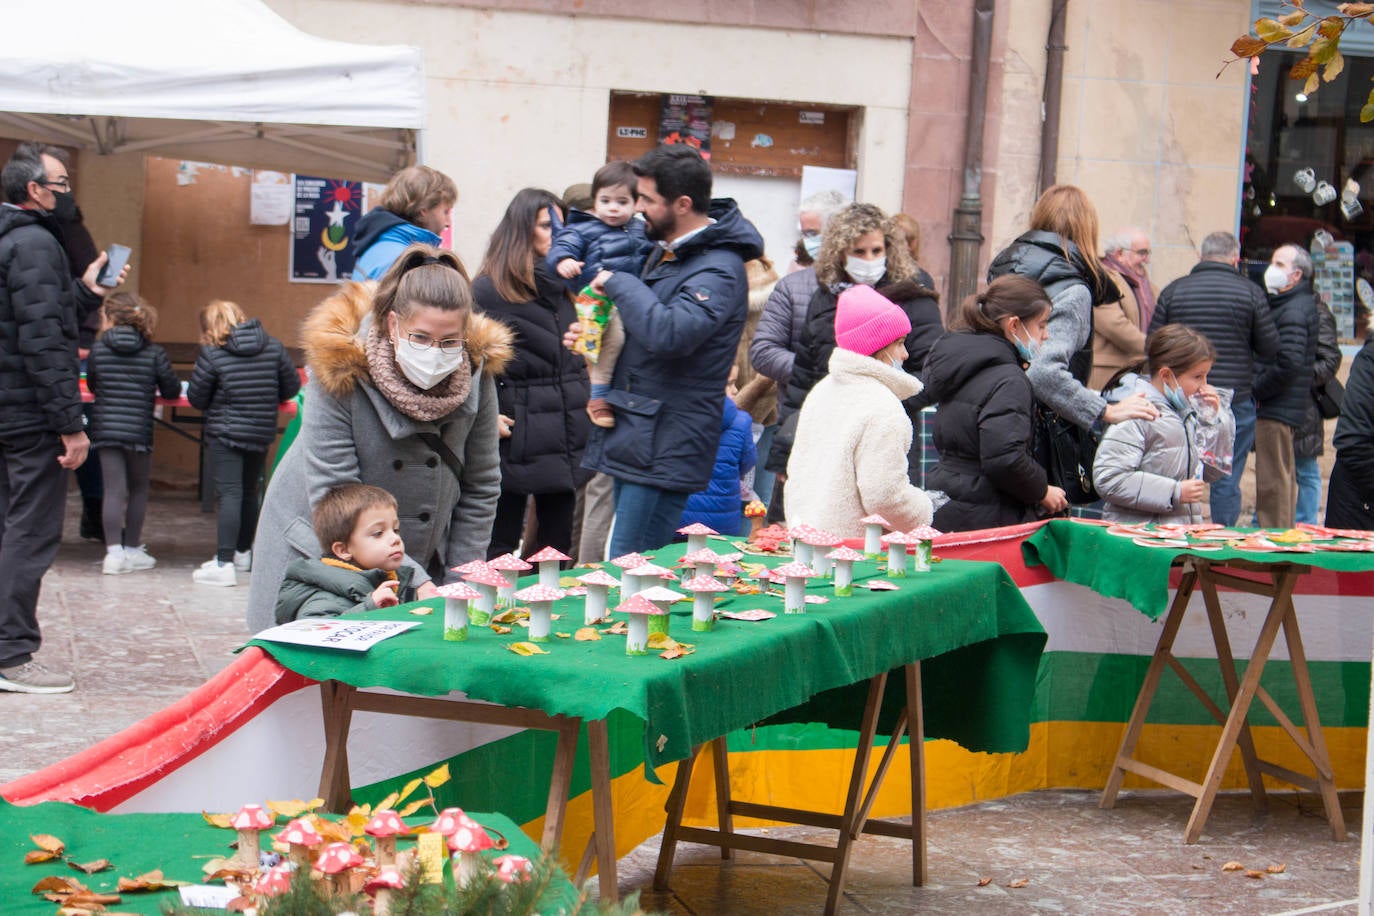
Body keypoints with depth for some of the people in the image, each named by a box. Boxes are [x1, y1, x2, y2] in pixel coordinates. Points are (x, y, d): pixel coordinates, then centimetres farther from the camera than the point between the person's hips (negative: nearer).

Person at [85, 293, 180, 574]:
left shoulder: (98, 349, 0)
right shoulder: (154, 353, -3)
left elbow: (92, 385, 13)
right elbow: (172, 390, 1)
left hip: (105, 428, 1)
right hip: (138, 430, -1)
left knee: (114, 490, 1)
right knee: (139, 490, 15)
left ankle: (114, 551, -7)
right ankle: (133, 549, 22)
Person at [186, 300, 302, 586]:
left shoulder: (211, 354, -10)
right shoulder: (273, 347, 2)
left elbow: (196, 398, -5)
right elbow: (291, 387, 6)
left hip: (224, 433, -5)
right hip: (262, 433, 5)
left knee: (229, 495, -8)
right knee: (249, 493, 20)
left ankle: (224, 563, -17)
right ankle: (243, 554, 36)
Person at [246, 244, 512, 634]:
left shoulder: (476, 373, -10)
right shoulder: (340, 377, -22)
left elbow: (480, 489, 2)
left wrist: (457, 588, -4)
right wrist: (414, 582, -31)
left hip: (422, 563, 3)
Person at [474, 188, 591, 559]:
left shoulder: (562, 287, 16)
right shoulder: (489, 289, -7)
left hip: (566, 439, 7)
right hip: (518, 436, -7)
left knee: (558, 540, 10)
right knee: (501, 546, 1)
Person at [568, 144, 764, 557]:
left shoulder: (719, 269, -17)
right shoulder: (667, 251, 15)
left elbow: (669, 333, -34)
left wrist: (619, 284, -18)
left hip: (665, 449, -10)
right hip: (637, 436, 10)